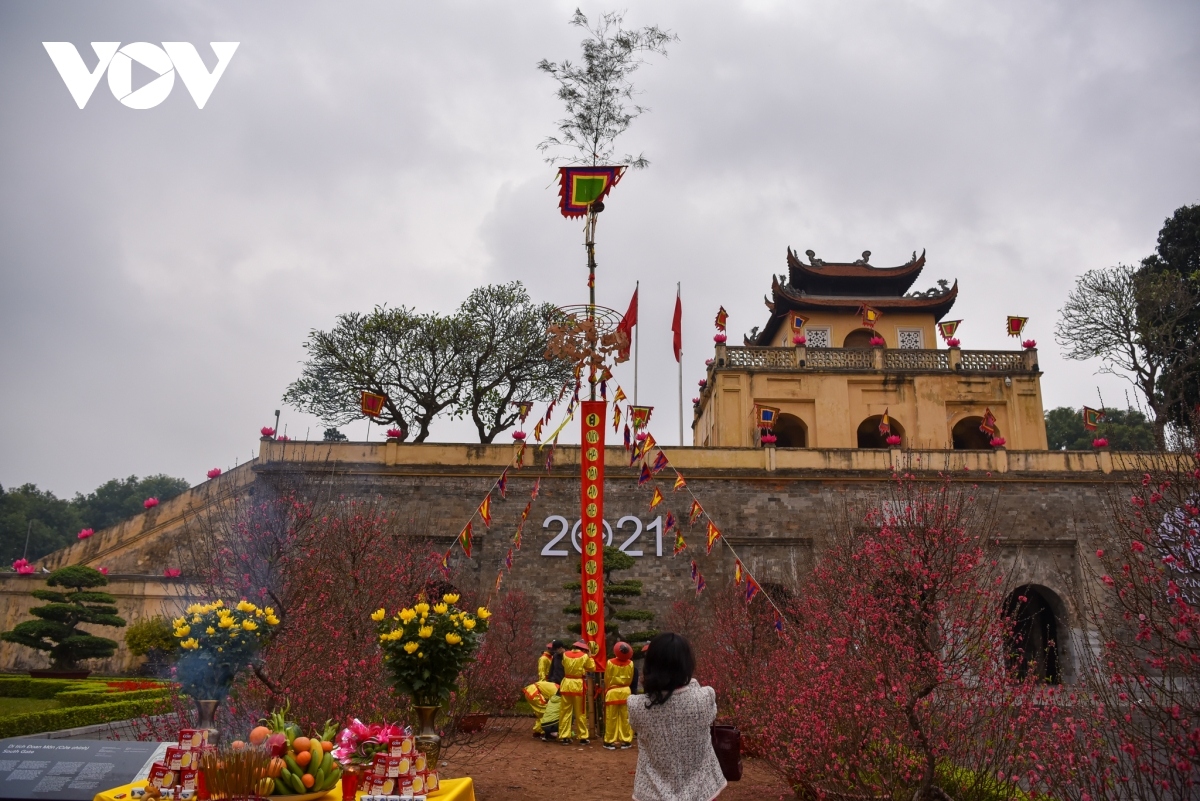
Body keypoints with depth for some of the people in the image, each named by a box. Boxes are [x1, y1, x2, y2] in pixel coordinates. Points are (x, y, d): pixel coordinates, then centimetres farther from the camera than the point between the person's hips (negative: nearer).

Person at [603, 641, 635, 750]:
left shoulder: (610, 662, -11)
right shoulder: (630, 663, -6)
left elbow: (606, 679, -2)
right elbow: (630, 680, 6)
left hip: (612, 692, -2)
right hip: (625, 692, 2)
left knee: (611, 718, 4)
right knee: (625, 718, 7)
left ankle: (610, 741, 8)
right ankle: (626, 741, 10)